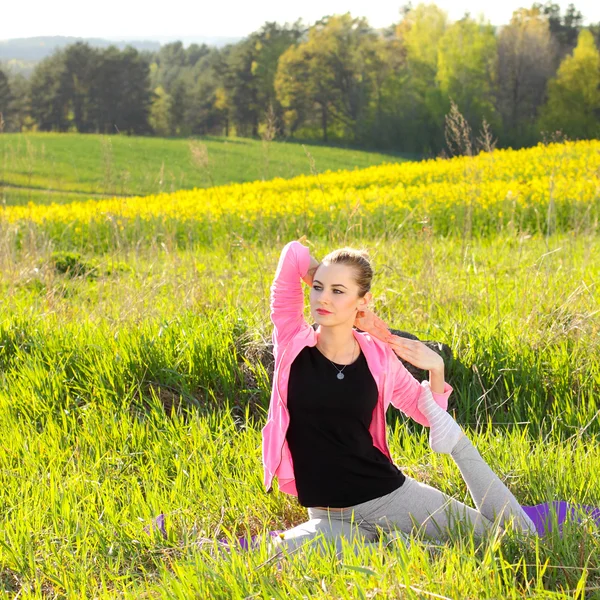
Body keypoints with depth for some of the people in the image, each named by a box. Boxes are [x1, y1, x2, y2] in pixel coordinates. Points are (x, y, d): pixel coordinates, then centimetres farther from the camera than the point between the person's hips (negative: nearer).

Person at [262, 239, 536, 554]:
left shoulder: (379, 356, -2)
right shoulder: (292, 342, -6)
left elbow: (427, 413, 13)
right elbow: (294, 253, -9)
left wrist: (436, 369, -5)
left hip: (393, 496, 1)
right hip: (330, 517, 0)